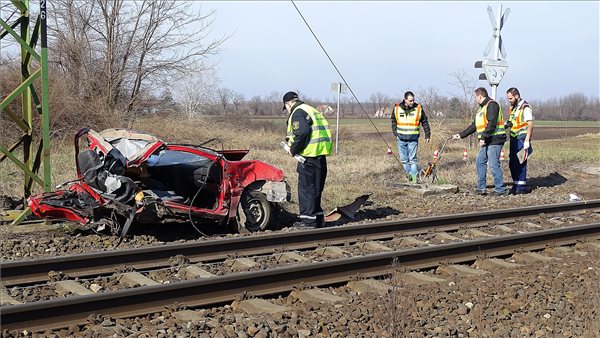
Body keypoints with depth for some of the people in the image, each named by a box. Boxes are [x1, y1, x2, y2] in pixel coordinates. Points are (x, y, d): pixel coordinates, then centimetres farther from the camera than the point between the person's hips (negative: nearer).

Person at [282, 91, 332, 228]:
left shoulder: (297, 113, -8)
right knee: (315, 188, 17)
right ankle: (318, 218, 23)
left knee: (306, 187, -2)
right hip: (321, 154, 9)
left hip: (310, 154, -9)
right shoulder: (311, 110, 23)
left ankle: (308, 220, 1)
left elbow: (302, 133, -23)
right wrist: (291, 140, 18)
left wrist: (293, 150, -10)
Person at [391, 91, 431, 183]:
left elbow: (425, 122, 7)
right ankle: (409, 174, 21)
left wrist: (427, 135, 7)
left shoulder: (418, 108, -3)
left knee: (412, 159, -7)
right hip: (401, 138, 3)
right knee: (404, 159, 9)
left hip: (413, 139, -3)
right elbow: (393, 121, 15)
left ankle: (414, 177, -3)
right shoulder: (397, 108, 1)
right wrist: (395, 133, 6)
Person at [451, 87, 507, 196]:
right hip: (487, 142, 10)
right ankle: (481, 188, 14)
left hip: (495, 140, -10)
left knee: (494, 164, -9)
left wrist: (483, 138, -23)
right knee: (480, 162, 10)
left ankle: (500, 189, -3)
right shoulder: (482, 108, 22)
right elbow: (474, 126, 26)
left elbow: (491, 124, -21)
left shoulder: (492, 105, -10)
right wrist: (460, 135, 25)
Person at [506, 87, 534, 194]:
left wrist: (527, 140, -21)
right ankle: (515, 185, 19)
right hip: (513, 139, 8)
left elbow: (530, 125, -15)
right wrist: (506, 125, 2)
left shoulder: (525, 108, -11)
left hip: (521, 140, -8)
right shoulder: (512, 108, 15)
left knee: (520, 163, -6)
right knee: (512, 163, 10)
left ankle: (521, 187, 0)